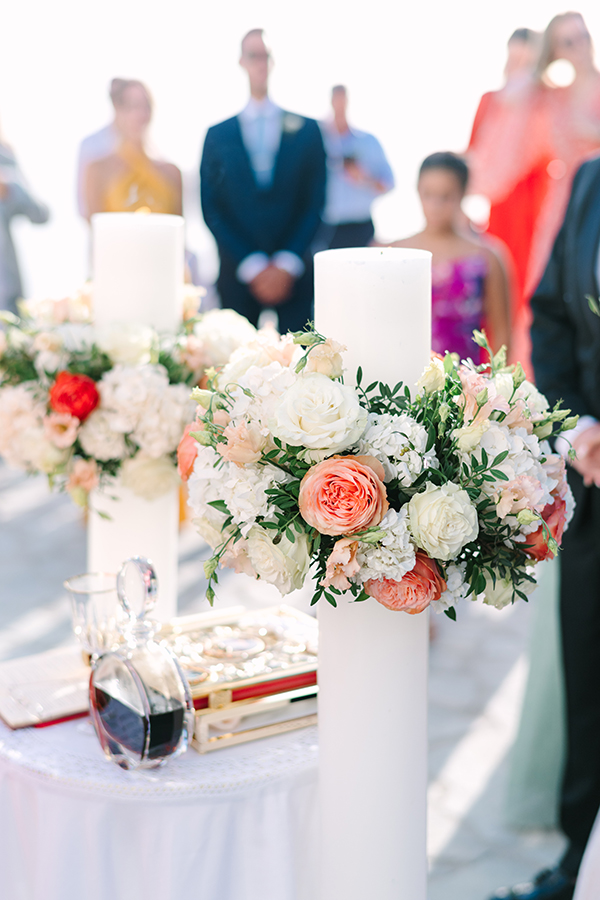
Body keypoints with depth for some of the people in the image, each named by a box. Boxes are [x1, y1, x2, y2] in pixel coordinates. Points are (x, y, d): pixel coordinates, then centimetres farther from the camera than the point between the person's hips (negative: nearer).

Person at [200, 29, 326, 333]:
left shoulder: (307, 130, 10)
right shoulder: (217, 135, 10)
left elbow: (315, 202, 4)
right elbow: (212, 210, 4)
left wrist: (286, 265, -8)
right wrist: (252, 266, -7)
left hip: (293, 276, 0)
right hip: (238, 276, 0)